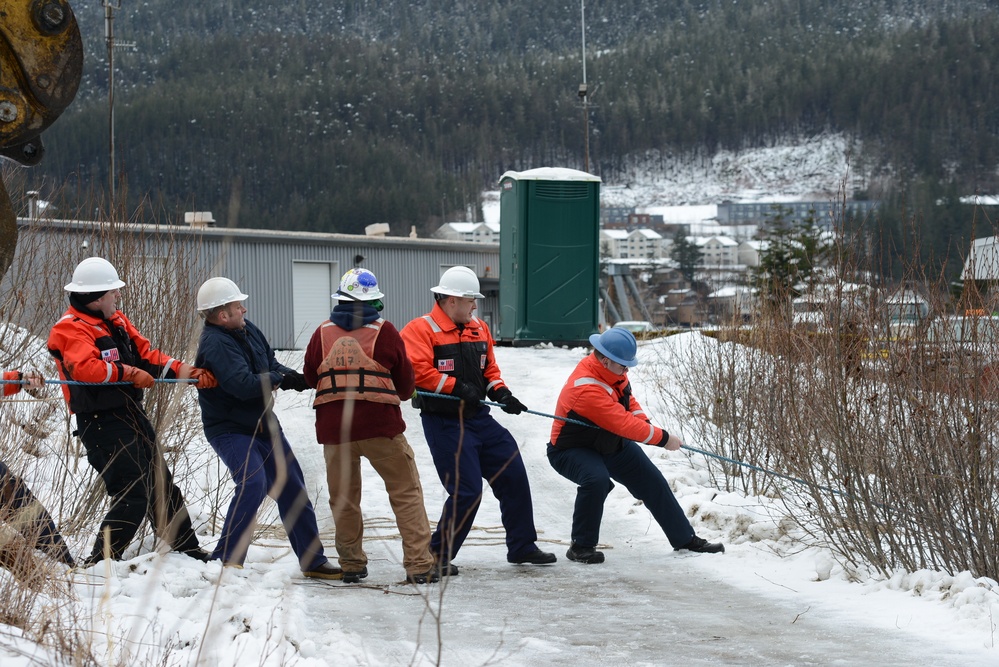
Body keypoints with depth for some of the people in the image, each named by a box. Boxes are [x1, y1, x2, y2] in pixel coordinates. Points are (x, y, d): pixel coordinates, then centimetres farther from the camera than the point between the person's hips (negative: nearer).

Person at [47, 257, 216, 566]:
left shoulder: (116, 321, 14)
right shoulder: (72, 329, -15)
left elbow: (147, 354, 9)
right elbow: (86, 368, -32)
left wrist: (184, 372, -5)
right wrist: (128, 373, -30)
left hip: (132, 415, 10)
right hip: (102, 422, -10)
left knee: (161, 486, 20)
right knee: (133, 495, -15)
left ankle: (188, 551, 33)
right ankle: (98, 563, -9)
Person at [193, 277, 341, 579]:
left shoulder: (246, 329, 3)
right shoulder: (215, 344, -24)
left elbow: (271, 365, 11)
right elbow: (245, 385, -32)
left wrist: (293, 377, -10)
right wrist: (281, 379, -16)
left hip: (263, 424, 9)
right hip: (231, 430, -9)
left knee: (292, 486, 11)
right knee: (253, 483, -27)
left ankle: (312, 560, 21)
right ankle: (226, 561, -18)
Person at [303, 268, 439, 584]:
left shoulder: (323, 334, 3)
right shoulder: (384, 332, -4)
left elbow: (310, 376, 14)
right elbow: (406, 380, 3)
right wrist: (401, 395, 25)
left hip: (333, 427, 3)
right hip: (380, 426, -2)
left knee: (343, 497, 14)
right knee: (406, 492, 4)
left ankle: (351, 565, 17)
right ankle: (419, 564, -3)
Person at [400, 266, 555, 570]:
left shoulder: (479, 329, 13)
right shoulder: (420, 330, -11)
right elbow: (417, 371, -23)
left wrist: (500, 392, -2)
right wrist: (457, 387, -24)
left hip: (479, 418, 8)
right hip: (444, 423, -8)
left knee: (513, 476, 7)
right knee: (466, 492, -12)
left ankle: (522, 547, 19)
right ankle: (438, 555, 4)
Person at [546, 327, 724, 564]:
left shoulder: (612, 370, -9)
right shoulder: (587, 389, -37)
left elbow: (627, 399, 7)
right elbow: (623, 423, -35)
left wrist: (645, 424, -12)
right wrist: (663, 438, -26)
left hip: (610, 444, 9)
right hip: (571, 450, -9)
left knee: (652, 482, 8)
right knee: (597, 480, -38)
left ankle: (685, 538, 24)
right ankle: (581, 546, -21)